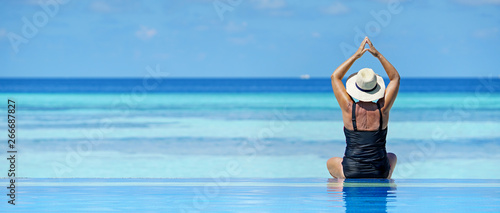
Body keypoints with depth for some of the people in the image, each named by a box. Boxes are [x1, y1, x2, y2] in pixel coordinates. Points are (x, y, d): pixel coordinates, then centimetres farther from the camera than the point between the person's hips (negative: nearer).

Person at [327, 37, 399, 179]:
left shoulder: (349, 108, -10)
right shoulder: (382, 109, -9)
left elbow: (335, 77, 5)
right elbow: (395, 78, 7)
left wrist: (356, 56, 6)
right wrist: (378, 55, 3)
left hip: (350, 172, -1)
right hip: (380, 172, 1)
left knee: (331, 163, 34)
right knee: (392, 157, 38)